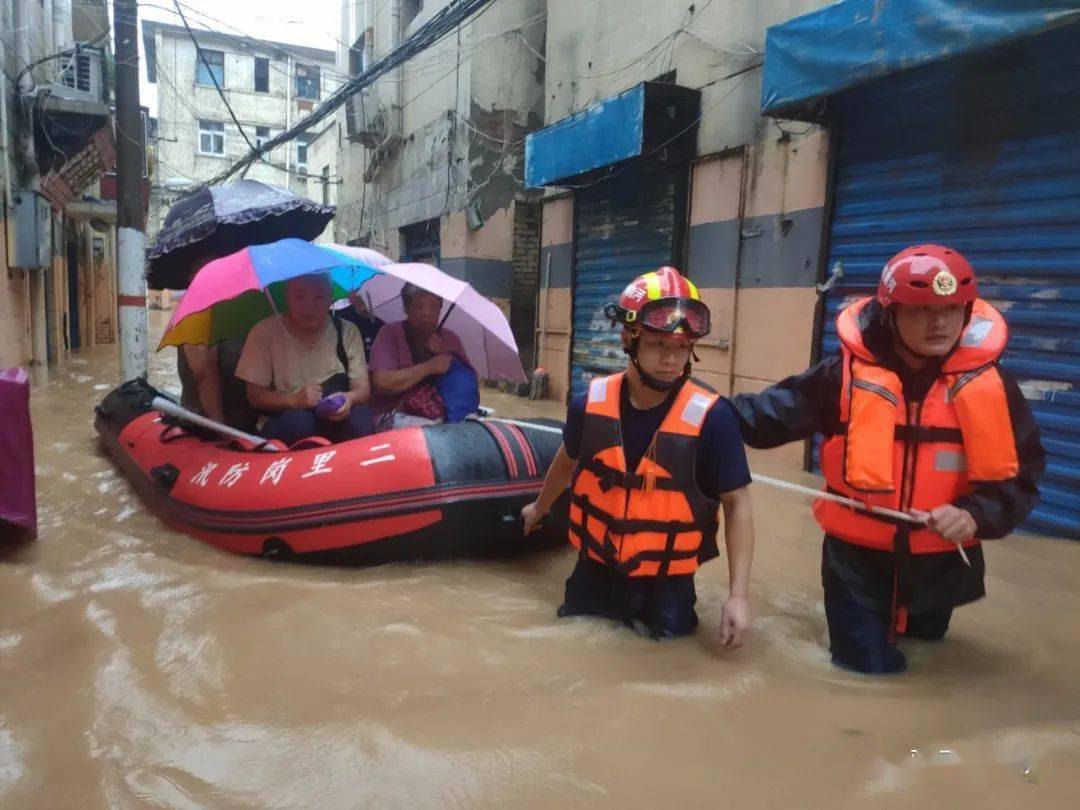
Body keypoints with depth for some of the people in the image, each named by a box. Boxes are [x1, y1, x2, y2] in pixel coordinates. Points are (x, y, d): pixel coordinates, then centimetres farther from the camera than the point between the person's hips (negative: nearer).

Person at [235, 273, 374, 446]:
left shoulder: (348, 332, 1)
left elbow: (362, 389, -1)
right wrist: (293, 399, -23)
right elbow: (255, 395, -3)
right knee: (298, 420, -35)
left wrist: (349, 398, -26)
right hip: (284, 419, -1)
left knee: (359, 417, -31)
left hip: (335, 417, 1)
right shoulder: (264, 332, -4)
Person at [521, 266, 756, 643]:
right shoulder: (590, 403, -11)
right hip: (594, 571, 3)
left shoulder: (711, 418, -21)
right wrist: (540, 507, 27)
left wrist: (738, 594, -18)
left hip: (666, 585, -3)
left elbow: (737, 503, -12)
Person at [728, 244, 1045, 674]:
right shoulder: (847, 374, -15)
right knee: (868, 668, 7)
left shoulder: (989, 383, -10)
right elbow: (770, 414, -9)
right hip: (858, 556, -2)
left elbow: (1021, 472, -6)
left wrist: (975, 515, -24)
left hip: (939, 561, 3)